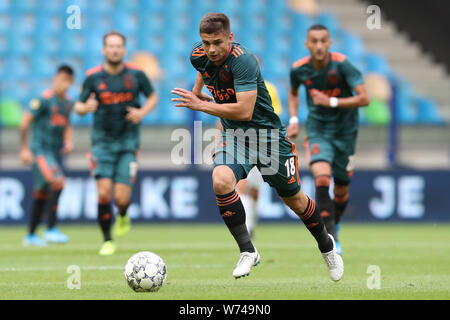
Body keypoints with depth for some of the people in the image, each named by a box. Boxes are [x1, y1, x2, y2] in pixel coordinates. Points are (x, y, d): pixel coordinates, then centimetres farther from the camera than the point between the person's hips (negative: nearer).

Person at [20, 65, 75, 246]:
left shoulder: (68, 103, 9)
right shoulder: (45, 100, -12)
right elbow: (25, 123, -8)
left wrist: (69, 141, 9)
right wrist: (24, 149, -7)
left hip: (56, 152, 7)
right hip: (41, 151, -7)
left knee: (42, 195, 11)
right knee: (57, 182, -25)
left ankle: (31, 235, 21)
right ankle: (51, 229, -22)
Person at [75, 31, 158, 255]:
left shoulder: (136, 74, -1)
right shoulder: (93, 77, -2)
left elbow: (153, 96, 12)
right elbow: (78, 106, 4)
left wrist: (143, 112, -8)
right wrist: (86, 107, -20)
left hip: (128, 142, 0)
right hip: (102, 141, 0)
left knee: (121, 198, -8)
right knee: (103, 193, -13)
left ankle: (123, 217, 29)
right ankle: (107, 241, 3)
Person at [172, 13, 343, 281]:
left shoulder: (243, 61, -28)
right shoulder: (200, 55, -6)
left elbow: (245, 111, -33)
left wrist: (200, 105, -30)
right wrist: (198, 91, 17)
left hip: (267, 134, -5)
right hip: (233, 135, 5)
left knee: (294, 199, 9)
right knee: (221, 181, -27)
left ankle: (326, 245, 38)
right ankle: (247, 252, -16)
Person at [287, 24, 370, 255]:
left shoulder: (342, 65, -18)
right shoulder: (299, 69, -8)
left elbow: (364, 99, -21)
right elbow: (293, 93, 15)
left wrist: (331, 102, -23)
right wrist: (293, 119, 1)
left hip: (345, 131, 0)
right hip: (317, 130, 0)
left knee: (341, 188, 10)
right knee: (322, 176, -24)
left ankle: (334, 226, 41)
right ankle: (330, 237, -24)